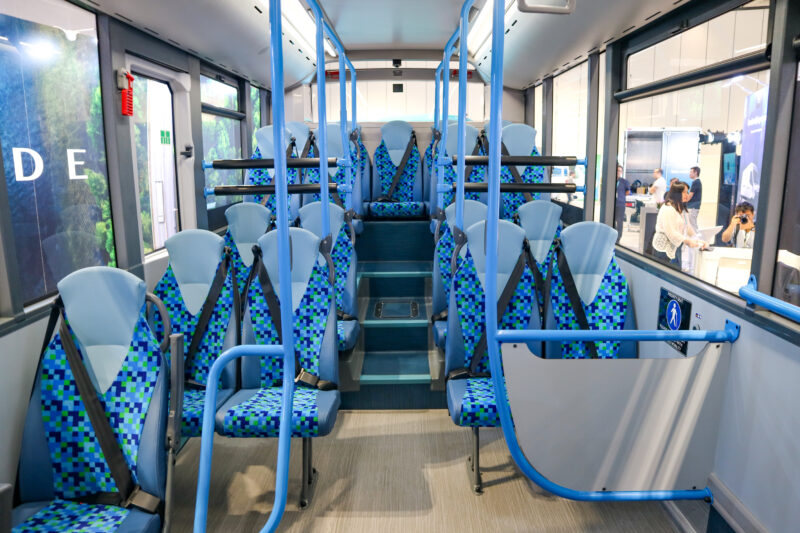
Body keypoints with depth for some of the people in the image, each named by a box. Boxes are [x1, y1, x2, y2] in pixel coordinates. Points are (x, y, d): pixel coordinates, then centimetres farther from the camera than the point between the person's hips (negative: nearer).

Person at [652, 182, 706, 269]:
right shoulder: (667, 209, -17)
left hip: (676, 247, 9)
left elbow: (688, 227, 13)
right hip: (664, 248, -9)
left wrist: (697, 240, 1)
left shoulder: (682, 209, 15)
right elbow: (670, 232, -23)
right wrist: (688, 241, -22)